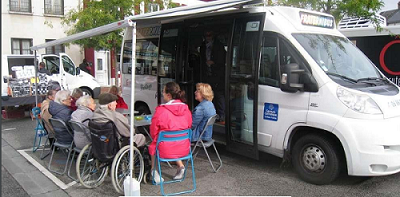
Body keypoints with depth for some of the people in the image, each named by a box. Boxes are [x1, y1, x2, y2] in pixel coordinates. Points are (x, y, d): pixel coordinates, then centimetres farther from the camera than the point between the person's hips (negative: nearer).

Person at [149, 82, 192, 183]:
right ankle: (180, 166, 23)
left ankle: (153, 170, 29)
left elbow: (153, 132, -5)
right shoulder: (186, 109, -3)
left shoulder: (161, 110, -16)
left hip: (165, 150, -4)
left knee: (152, 146, 27)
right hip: (184, 149, 4)